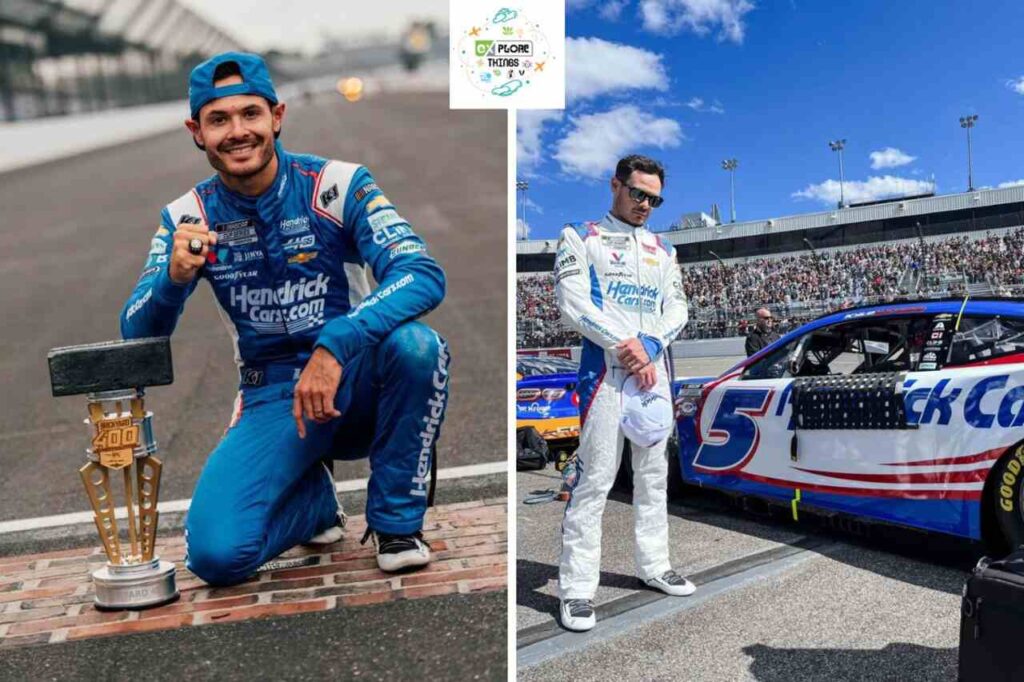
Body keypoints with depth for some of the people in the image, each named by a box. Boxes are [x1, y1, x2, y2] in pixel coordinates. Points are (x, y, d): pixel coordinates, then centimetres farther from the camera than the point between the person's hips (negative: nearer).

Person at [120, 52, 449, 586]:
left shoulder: (337, 185, -10)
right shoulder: (187, 218, -1)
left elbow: (424, 276, -23)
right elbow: (137, 338, -4)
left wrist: (334, 346, -37)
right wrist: (173, 277, -27)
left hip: (355, 383, -1)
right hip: (273, 399, 2)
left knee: (415, 345, -34)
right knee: (216, 553, -19)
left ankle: (396, 521, -9)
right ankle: (313, 499, 17)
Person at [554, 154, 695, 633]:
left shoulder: (662, 250, 19)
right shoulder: (580, 238, 4)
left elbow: (677, 309, 12)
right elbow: (573, 304, -9)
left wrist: (650, 346, -8)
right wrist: (624, 344, -16)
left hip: (655, 369, 6)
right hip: (605, 368, -6)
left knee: (654, 475, 13)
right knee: (595, 478, -9)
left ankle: (654, 566, 26)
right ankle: (577, 588, -3)